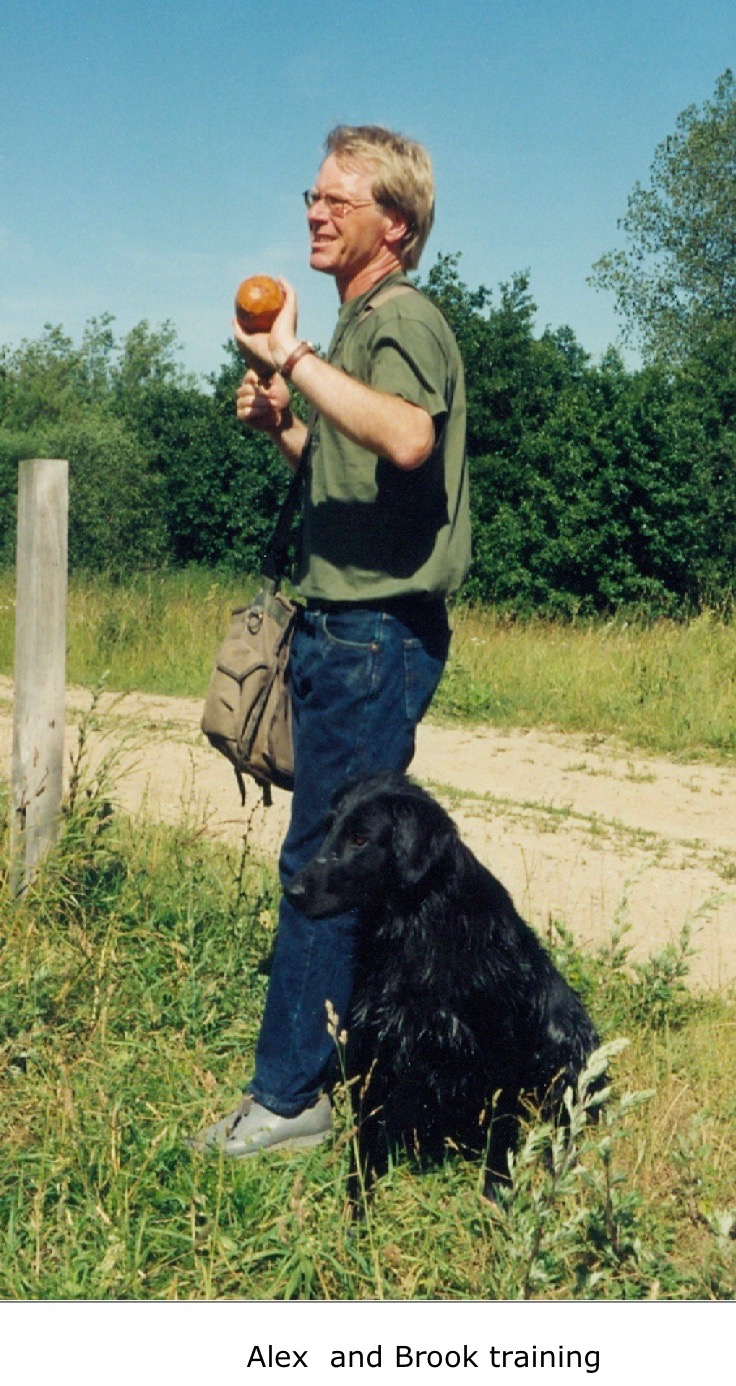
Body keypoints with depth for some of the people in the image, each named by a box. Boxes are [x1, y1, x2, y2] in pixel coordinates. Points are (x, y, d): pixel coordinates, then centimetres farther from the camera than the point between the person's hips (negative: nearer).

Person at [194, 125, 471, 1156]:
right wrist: (280, 423, 13)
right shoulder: (359, 326, 19)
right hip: (346, 626, 10)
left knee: (322, 859, -5)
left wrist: (294, 358, -29)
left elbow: (409, 440, -33)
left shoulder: (402, 319, -12)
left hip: (376, 631, -10)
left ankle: (288, 1094, 4)